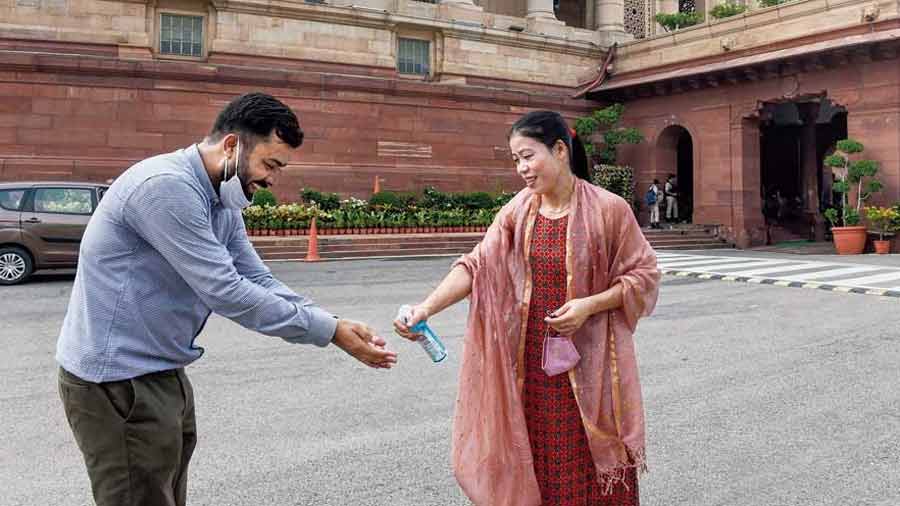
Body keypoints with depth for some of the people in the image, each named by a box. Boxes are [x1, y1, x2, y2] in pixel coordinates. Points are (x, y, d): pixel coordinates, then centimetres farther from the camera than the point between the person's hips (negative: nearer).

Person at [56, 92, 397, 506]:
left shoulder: (222, 204, 9)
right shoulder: (167, 186, -23)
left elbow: (259, 282, 5)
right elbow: (226, 293, -26)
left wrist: (335, 326, -8)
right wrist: (328, 331, -20)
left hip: (162, 375, 9)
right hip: (117, 382, -9)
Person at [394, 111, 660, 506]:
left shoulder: (608, 209, -10)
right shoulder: (517, 211, 1)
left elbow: (644, 276, -4)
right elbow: (475, 266, -8)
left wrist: (589, 305, -19)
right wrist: (426, 307, -22)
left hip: (589, 366, -3)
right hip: (532, 363, 4)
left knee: (590, 469, 5)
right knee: (538, 463, 13)